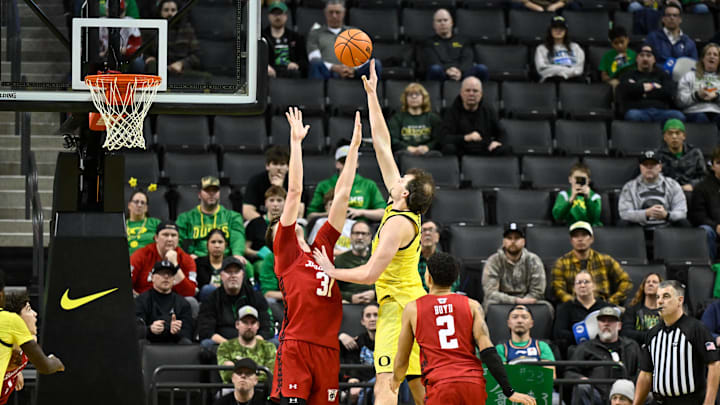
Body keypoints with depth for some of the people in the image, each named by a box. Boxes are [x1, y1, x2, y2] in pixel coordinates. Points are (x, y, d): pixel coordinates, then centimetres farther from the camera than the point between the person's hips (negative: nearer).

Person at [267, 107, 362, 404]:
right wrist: (295, 141, 2)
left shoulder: (322, 247, 20)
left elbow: (342, 194, 21)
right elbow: (295, 191, 3)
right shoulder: (286, 251, 7)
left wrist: (354, 146, 22)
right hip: (295, 344, -5)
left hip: (327, 347, 5)